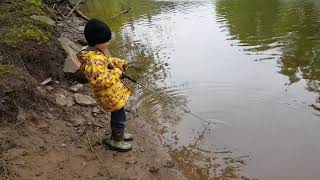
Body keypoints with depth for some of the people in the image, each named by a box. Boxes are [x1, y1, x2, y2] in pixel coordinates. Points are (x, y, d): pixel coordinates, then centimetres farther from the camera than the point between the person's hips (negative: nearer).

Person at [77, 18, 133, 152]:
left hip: (114, 90, 10)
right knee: (119, 116, 6)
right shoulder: (93, 60, -31)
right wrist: (117, 72, -25)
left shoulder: (99, 50, 1)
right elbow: (100, 80, -37)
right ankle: (116, 142, 27)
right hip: (110, 94, -10)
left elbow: (109, 60, 19)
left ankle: (118, 134, 47)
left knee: (117, 113, 26)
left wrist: (120, 63, 2)